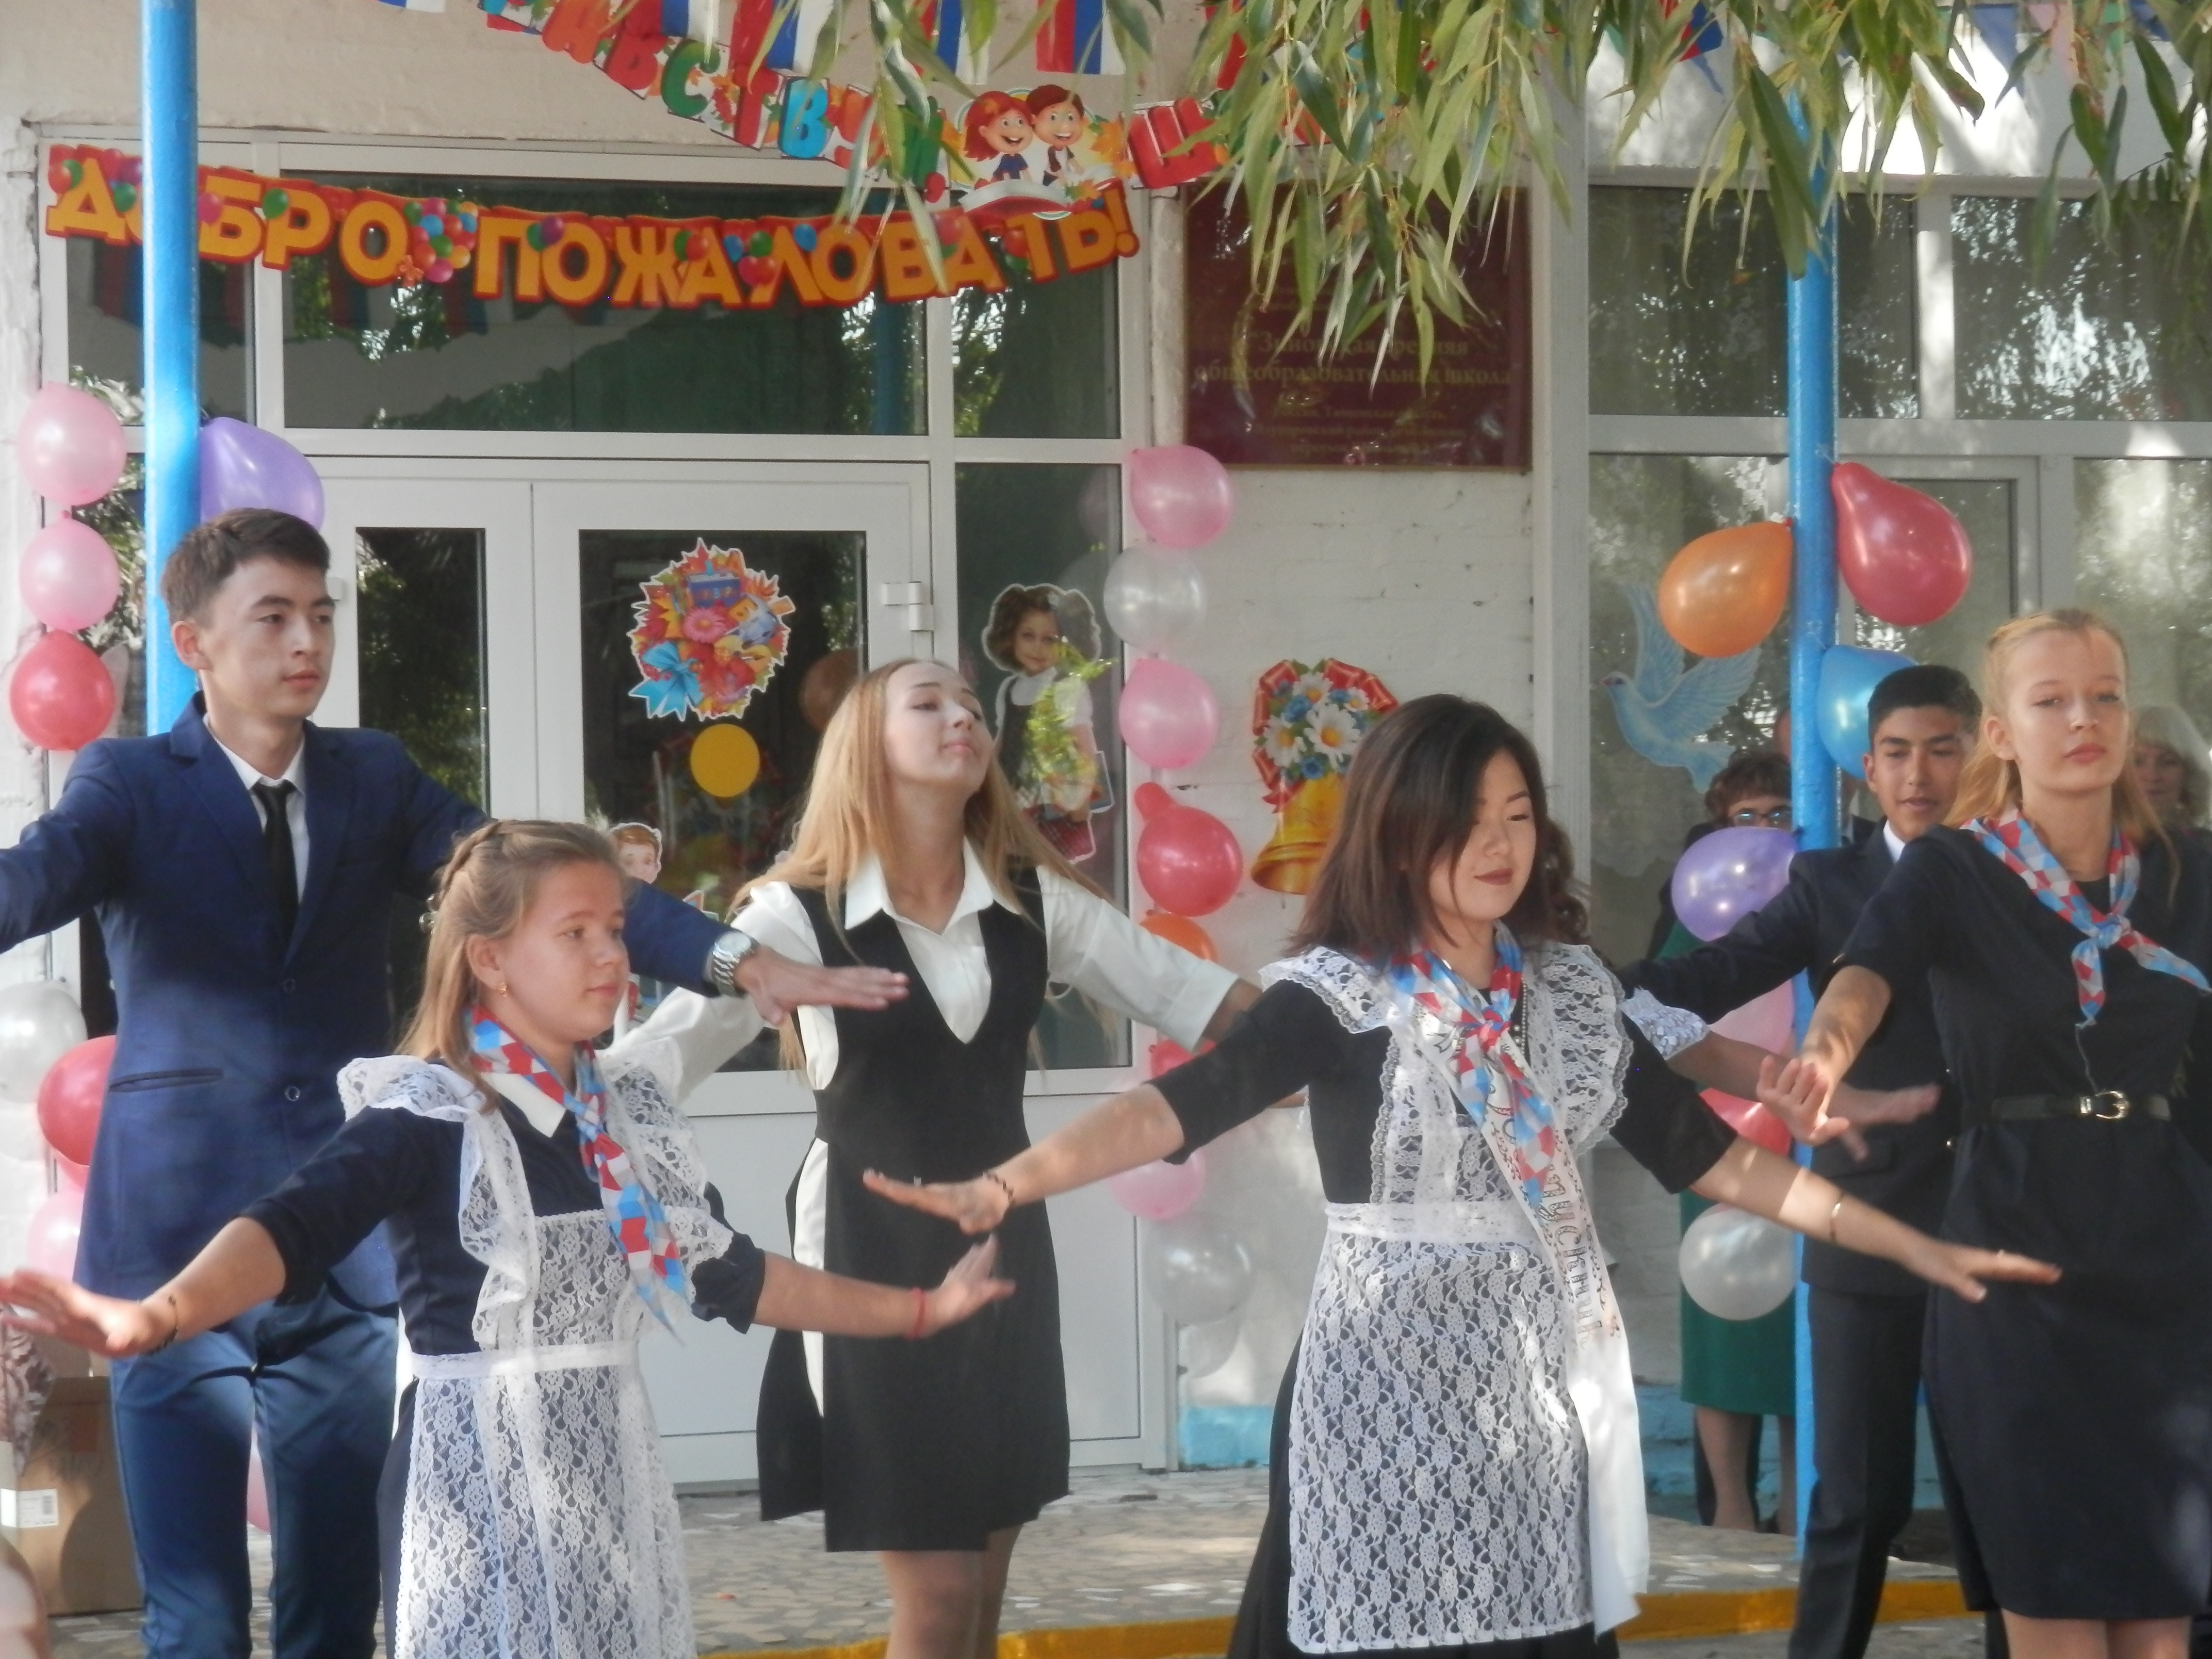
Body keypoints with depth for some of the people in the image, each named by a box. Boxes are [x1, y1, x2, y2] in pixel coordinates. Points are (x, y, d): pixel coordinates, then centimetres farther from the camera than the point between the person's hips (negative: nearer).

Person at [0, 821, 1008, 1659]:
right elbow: (294, 1232, -26)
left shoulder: (631, 1110, 11)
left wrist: (917, 1311, 26)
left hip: (607, 1476, 6)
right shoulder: (426, 1113, -10)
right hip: (480, 1479, -6)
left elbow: (729, 1277, 22)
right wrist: (160, 1315, -46)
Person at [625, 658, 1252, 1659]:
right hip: (874, 1254, -5)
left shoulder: (1034, 901, 5)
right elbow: (664, 1050, -18)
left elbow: (1187, 993, 8)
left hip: (1003, 1247, 5)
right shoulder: (801, 913, -10)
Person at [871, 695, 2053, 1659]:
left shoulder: (1571, 991, 8)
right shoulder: (1341, 995, -8)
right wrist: (1004, 1185, -38)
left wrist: (1910, 1245, 11)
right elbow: (1183, 1106, -21)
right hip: (1393, 1379, -4)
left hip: (1541, 1381, 4)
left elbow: (1703, 1152, 12)